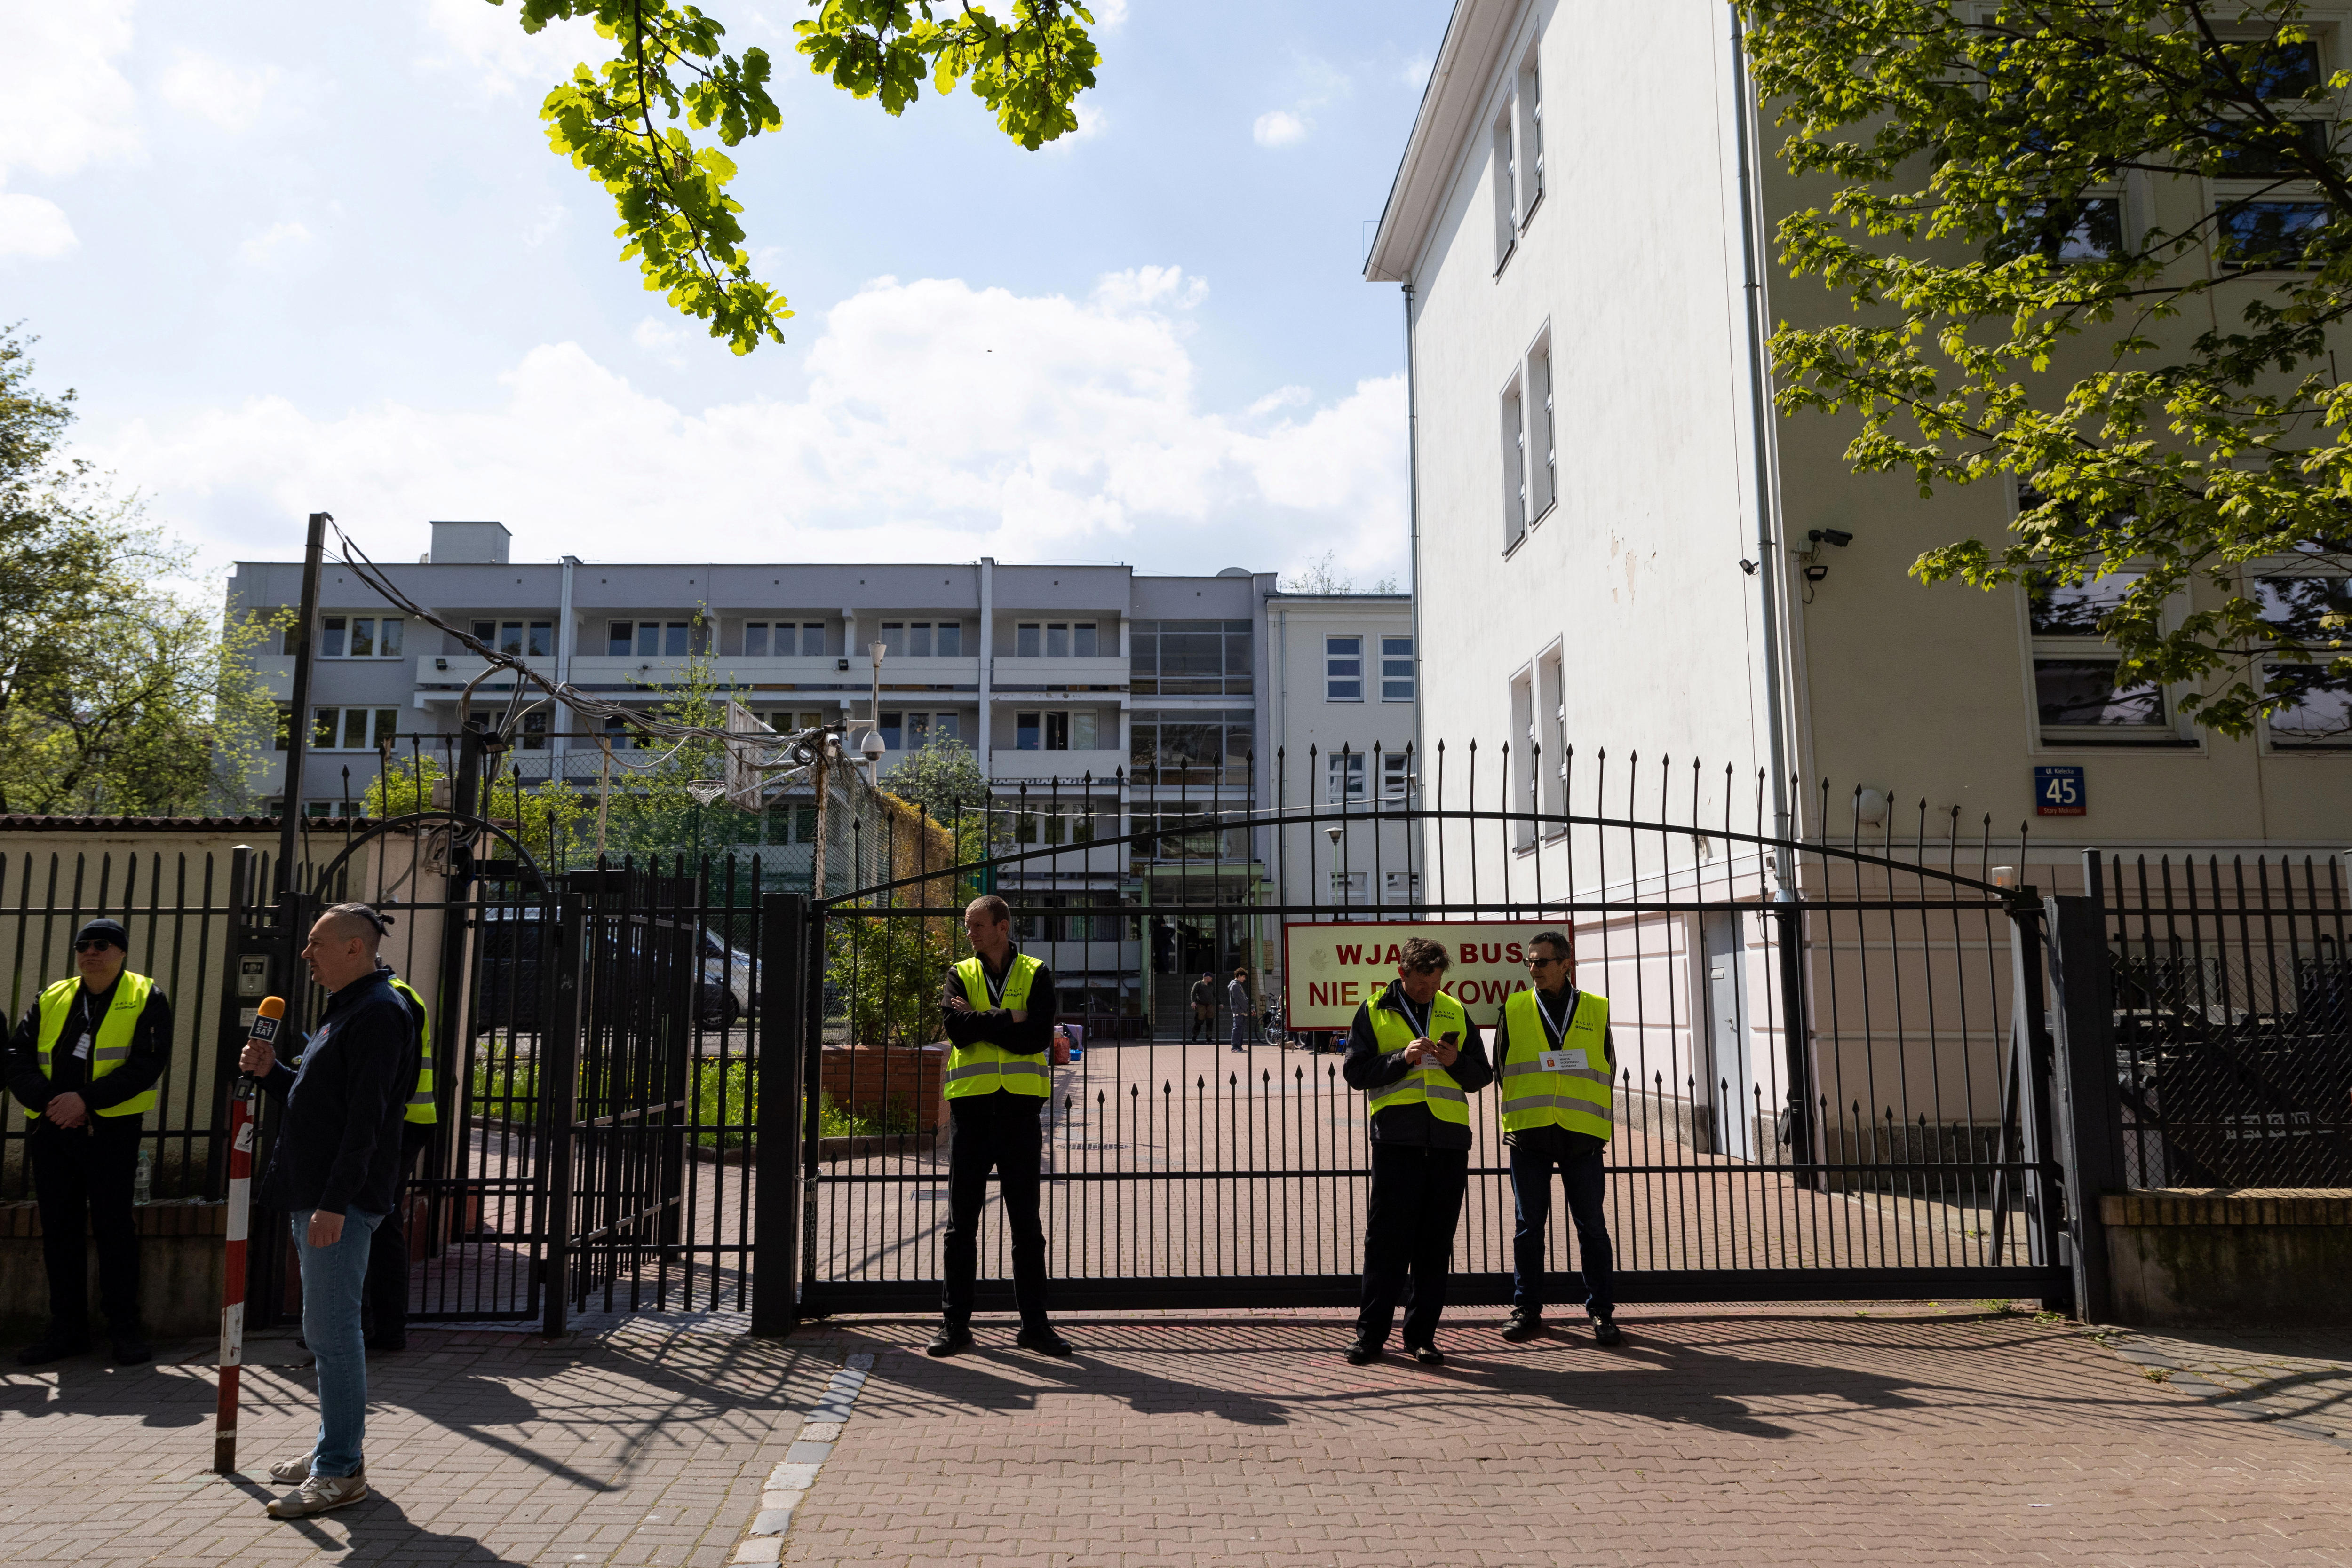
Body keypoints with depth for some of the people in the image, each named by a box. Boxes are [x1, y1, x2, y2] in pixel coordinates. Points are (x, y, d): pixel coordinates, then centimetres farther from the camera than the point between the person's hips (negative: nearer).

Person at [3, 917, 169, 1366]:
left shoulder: (146, 998, 2)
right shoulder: (51, 1000, 15)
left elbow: (147, 1063, -10)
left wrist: (86, 1100, -18)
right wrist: (47, 1101, -10)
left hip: (112, 1130, -4)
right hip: (50, 1129, 5)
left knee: (113, 1226, -2)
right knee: (58, 1228, 9)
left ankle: (123, 1326, 8)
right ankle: (67, 1326, 19)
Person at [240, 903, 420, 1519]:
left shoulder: (378, 1012, -15)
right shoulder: (345, 1010, 18)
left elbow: (365, 1116, -22)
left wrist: (334, 1202, -25)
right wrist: (270, 1072, 8)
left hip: (344, 1198, -11)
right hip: (315, 1194, 11)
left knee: (331, 1331, -6)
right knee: (328, 1329, 17)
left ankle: (341, 1471, 1)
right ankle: (338, 1445, 28)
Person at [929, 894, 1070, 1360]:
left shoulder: (1035, 975, 5)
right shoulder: (960, 975, 9)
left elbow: (1039, 1036, -11)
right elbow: (957, 1027, -10)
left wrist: (981, 1023, -10)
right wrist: (1009, 1019, -10)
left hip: (1020, 1107, -1)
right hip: (971, 1106, 1)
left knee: (1026, 1222, 5)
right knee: (961, 1222, 5)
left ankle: (1034, 1323, 14)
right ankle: (956, 1324, 14)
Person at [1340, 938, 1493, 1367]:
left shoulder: (1455, 1013, 15)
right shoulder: (1374, 1013, 7)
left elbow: (1482, 1075, 16)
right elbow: (1355, 1071, 1)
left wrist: (1456, 1062, -4)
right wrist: (1402, 1059, -12)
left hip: (1449, 1139, 3)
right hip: (1396, 1139, -3)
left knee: (1436, 1243, 5)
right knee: (1386, 1238, -2)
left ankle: (1421, 1335, 15)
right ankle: (1371, 1332, 8)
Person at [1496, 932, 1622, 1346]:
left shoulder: (1596, 1010, 7)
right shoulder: (1514, 1009, 7)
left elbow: (1607, 1070, 13)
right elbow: (1502, 1068, 12)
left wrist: (1583, 1112, 7)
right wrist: (1520, 1115, 6)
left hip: (1581, 1136, 0)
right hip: (1529, 1135, 0)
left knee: (1592, 1226, 3)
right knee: (1529, 1226, 5)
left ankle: (1601, 1311, 13)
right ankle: (1527, 1309, 14)